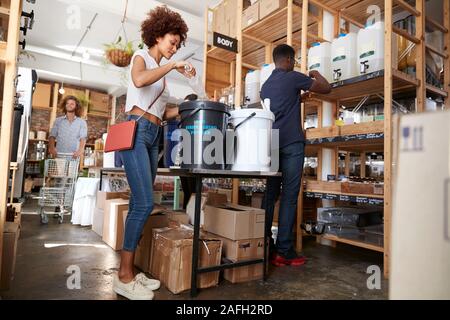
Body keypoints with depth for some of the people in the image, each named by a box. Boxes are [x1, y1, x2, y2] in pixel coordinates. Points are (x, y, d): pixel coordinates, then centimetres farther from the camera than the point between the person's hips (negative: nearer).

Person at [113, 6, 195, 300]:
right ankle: (124, 277, -5)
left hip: (153, 137, 8)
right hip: (136, 132, -8)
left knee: (140, 204, 4)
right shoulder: (142, 56, 5)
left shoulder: (161, 71, 26)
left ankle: (130, 271, 10)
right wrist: (172, 65, -14)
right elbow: (139, 80, -21)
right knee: (145, 203, -16)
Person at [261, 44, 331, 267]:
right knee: (289, 196, -6)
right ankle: (284, 251, -4)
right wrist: (316, 75, 26)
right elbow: (326, 88, 8)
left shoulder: (266, 85, 19)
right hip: (291, 144, -7)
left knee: (270, 195, 8)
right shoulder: (293, 78, -1)